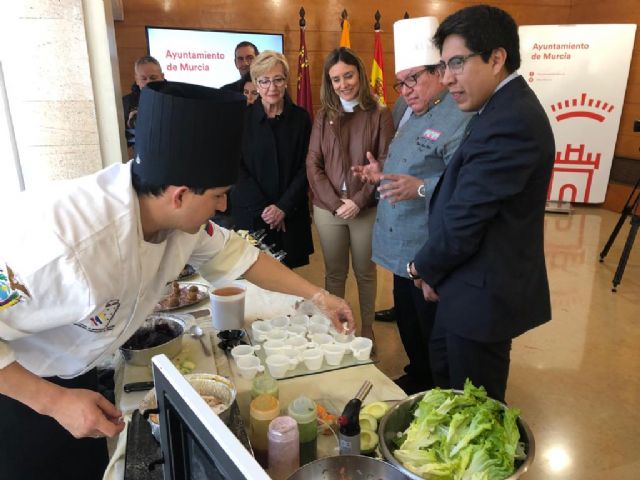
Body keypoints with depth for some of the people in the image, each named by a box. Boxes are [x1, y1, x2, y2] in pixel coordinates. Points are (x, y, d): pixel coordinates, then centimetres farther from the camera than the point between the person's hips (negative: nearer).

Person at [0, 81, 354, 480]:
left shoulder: (176, 214, -18)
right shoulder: (63, 242, -41)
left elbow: (232, 253, -2)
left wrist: (317, 295, -1)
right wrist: (55, 401, -28)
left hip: (74, 374, 6)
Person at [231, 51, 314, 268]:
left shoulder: (300, 117, 1)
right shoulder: (242, 117, -2)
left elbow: (305, 167, 1)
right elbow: (237, 169, -4)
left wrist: (283, 206, -9)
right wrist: (263, 209, -11)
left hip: (291, 215, 1)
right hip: (251, 215, -1)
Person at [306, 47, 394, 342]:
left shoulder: (379, 115, -2)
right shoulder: (323, 116, 5)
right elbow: (313, 165, 1)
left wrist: (358, 201, -15)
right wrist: (335, 202, -10)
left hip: (366, 209, -2)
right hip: (327, 209, 2)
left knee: (364, 272, 12)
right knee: (334, 273, 13)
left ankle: (367, 329, 29)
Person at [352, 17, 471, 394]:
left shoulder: (459, 119, -19)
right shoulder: (412, 113, 13)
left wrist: (421, 189, -37)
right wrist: (384, 175, 7)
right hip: (402, 246, 10)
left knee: (433, 333, 8)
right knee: (407, 322, 23)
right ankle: (417, 377, 44)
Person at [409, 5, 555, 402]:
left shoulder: (509, 122, -24)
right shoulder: (507, 107, 8)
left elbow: (464, 220, -24)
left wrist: (425, 268, -5)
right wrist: (434, 269, 3)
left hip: (483, 294, -10)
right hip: (472, 284, 10)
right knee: (443, 373, 27)